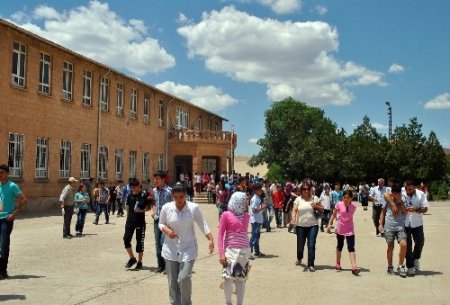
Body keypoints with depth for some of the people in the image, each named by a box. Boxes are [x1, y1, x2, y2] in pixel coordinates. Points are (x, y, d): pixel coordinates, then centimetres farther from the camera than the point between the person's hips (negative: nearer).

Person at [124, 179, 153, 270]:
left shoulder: (144, 195, -8)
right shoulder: (130, 196, 6)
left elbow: (149, 207, -5)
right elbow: (128, 207, 16)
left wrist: (142, 210, -21)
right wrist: (128, 217, 10)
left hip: (140, 221, -4)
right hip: (130, 221, 4)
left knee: (140, 242, 3)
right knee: (126, 239, -3)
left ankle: (139, 262, 15)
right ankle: (132, 258, 15)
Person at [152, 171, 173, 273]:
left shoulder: (169, 191, -11)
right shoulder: (154, 191, 10)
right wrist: (153, 210, 8)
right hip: (157, 219, 6)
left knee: (164, 242, -11)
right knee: (158, 243, 9)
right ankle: (161, 265, 20)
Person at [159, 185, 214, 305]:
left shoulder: (194, 208, -9)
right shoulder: (166, 208, -7)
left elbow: (202, 224, -1)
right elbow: (161, 224, 6)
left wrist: (211, 239, -9)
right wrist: (167, 230, -15)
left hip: (188, 249, -2)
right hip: (171, 249, 2)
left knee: (184, 278, -13)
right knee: (172, 281, 8)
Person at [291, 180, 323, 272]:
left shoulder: (314, 198, 3)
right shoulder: (298, 199, 2)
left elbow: (322, 210, 10)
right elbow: (294, 210, -6)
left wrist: (316, 206, -11)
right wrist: (293, 218, -25)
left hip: (313, 225, 0)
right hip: (301, 226, 1)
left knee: (311, 245, -9)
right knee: (300, 245, 9)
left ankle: (311, 265, -2)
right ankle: (299, 259, 40)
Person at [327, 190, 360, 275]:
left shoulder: (353, 207, -5)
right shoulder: (339, 205, -9)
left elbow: (350, 216, 9)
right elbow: (333, 215, 0)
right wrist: (329, 224, -3)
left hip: (350, 230, 0)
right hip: (340, 229, 0)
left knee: (351, 248, -9)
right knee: (340, 246, 14)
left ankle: (354, 267, -16)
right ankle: (338, 264, 31)